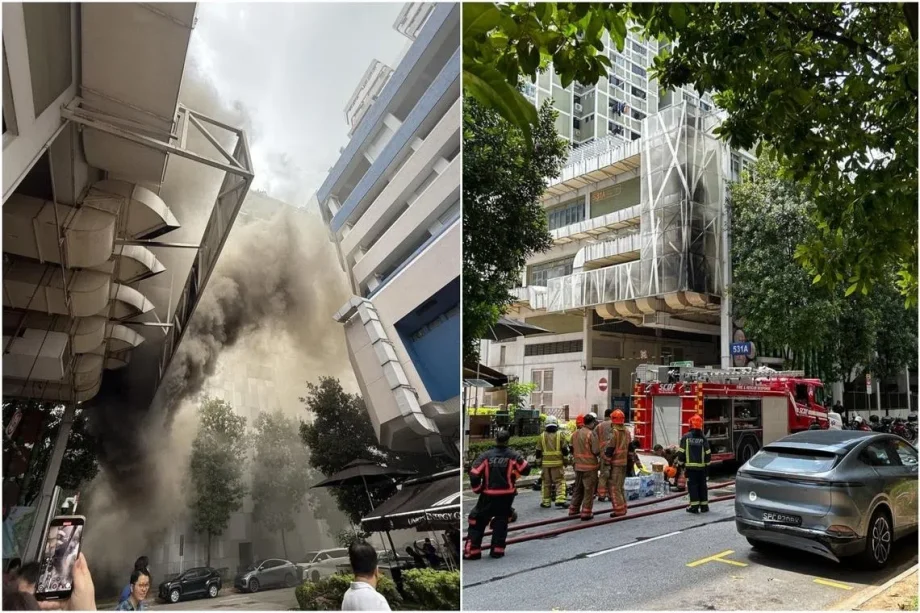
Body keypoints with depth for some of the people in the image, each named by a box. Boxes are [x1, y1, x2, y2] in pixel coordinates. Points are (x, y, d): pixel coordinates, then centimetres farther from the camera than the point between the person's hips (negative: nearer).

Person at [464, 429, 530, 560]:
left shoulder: (486, 456, -8)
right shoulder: (513, 456, -7)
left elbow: (474, 474, -12)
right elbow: (526, 470, -3)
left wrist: (477, 489, 5)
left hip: (488, 495, -1)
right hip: (507, 495, 1)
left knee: (477, 521, 10)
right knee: (501, 521, 18)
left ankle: (472, 551, 8)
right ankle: (497, 550, 14)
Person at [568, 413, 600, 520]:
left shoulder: (576, 433, 7)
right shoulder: (592, 434, -16)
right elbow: (596, 451, -18)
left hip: (578, 466, 7)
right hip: (590, 466, -7)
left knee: (578, 488, 19)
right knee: (589, 490, 4)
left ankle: (573, 510, 27)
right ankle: (586, 513, 7)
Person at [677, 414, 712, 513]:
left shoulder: (686, 437, -7)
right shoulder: (703, 438, -2)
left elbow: (681, 452, -6)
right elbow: (708, 453, 1)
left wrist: (681, 463, 5)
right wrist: (707, 464, 13)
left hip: (690, 466, -2)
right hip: (701, 466, 2)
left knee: (692, 485, 2)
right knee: (702, 485, 11)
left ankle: (694, 506, 0)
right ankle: (704, 506, 15)